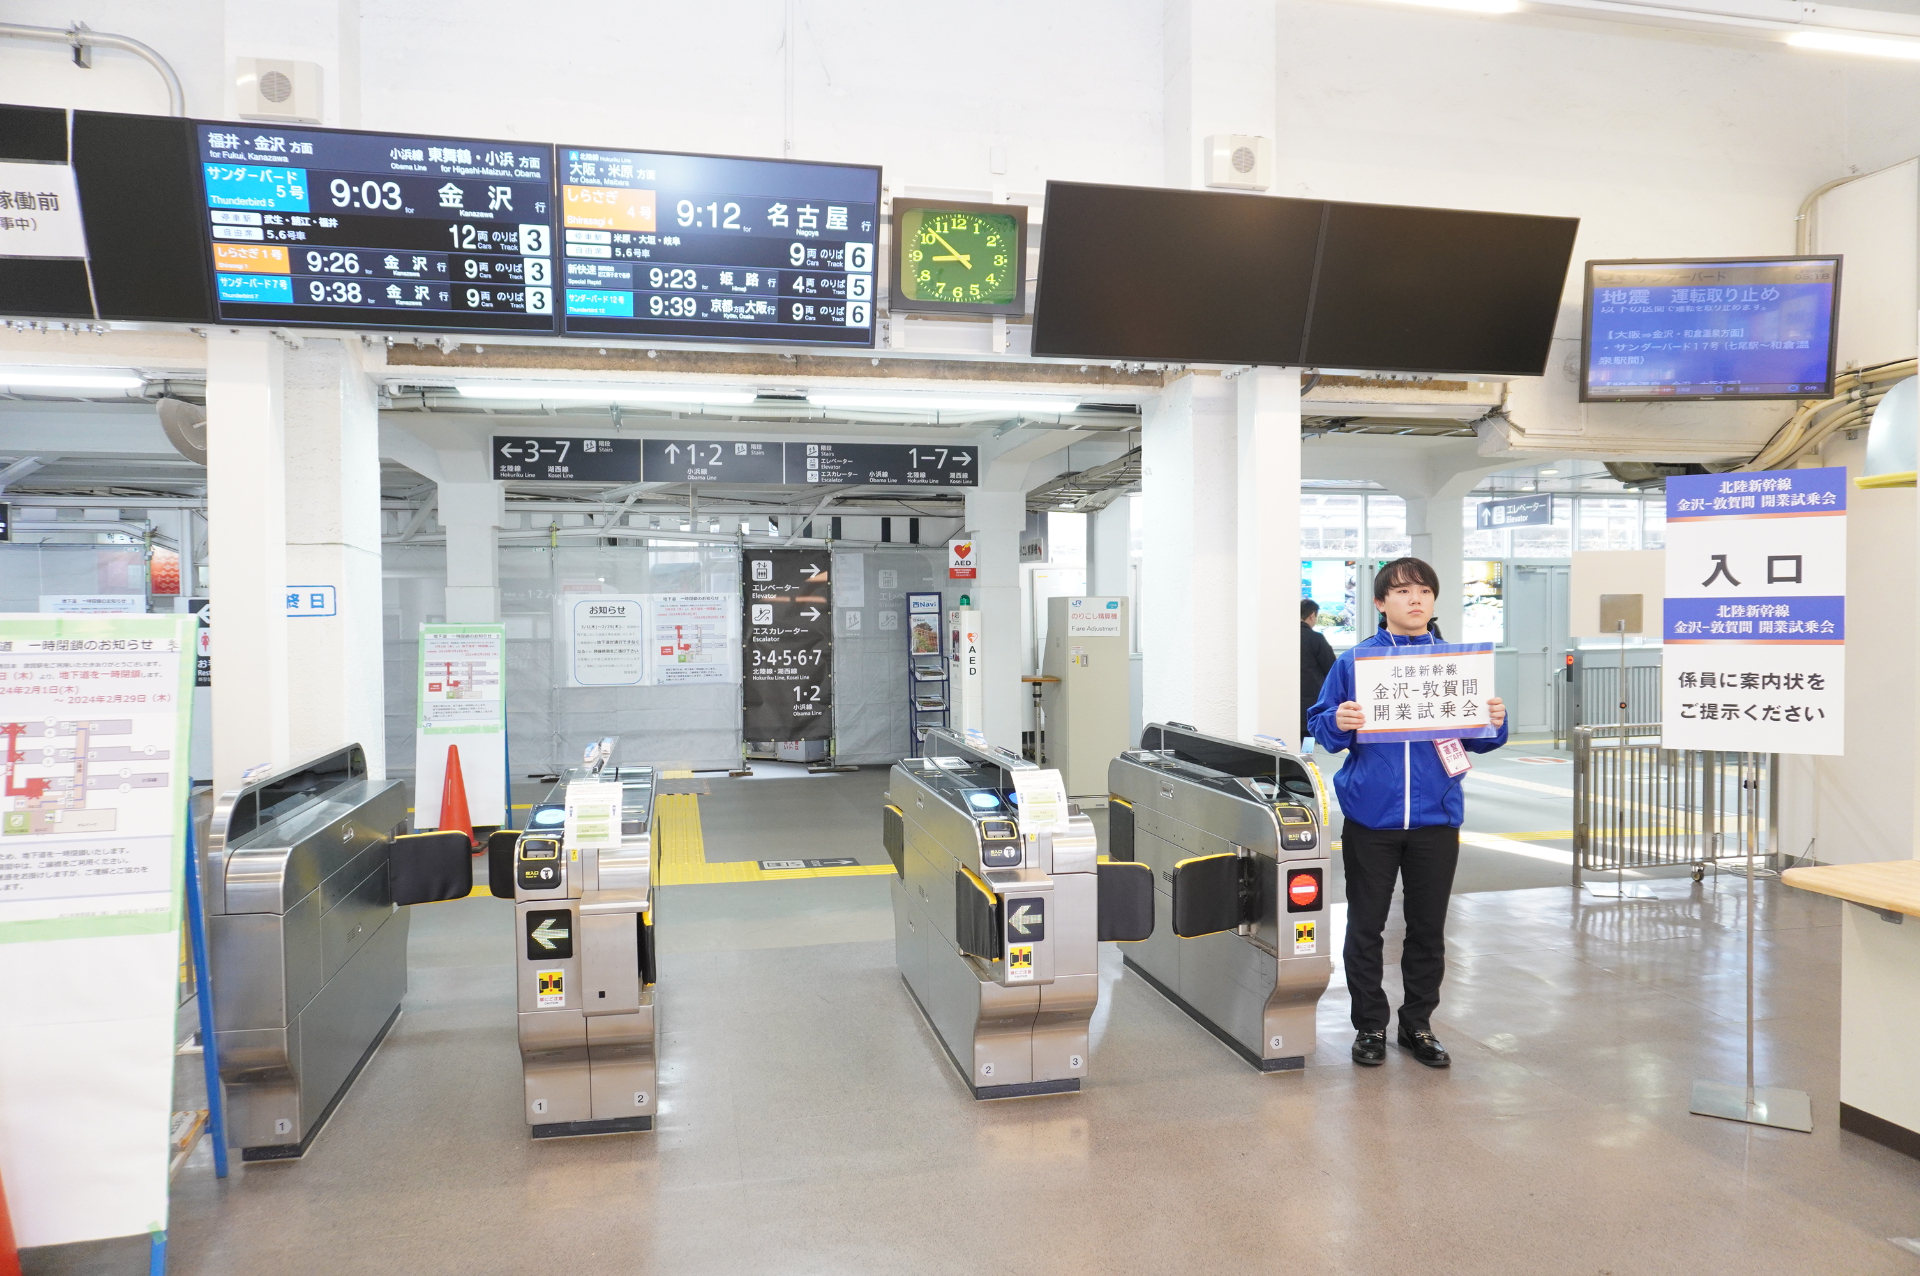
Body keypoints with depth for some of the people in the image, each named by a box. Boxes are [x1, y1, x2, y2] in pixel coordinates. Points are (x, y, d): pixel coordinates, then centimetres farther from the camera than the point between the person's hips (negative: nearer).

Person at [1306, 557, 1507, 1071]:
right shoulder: (1354, 660, -1)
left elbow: (1474, 739, 10)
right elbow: (1320, 725, 0)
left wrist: (1495, 723, -11)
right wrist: (1338, 723, -21)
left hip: (1435, 816, 2)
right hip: (1371, 815, -2)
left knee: (1428, 929, 12)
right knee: (1365, 927, 7)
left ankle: (1417, 1025, 28)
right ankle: (1369, 1026, 22)